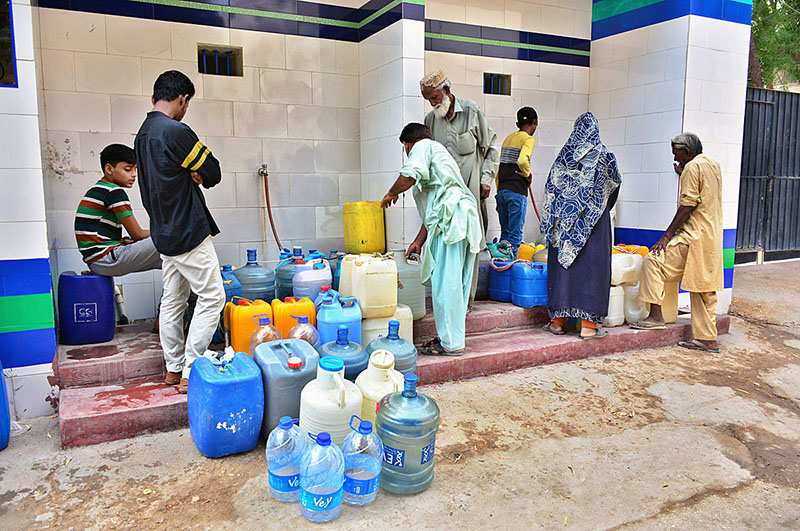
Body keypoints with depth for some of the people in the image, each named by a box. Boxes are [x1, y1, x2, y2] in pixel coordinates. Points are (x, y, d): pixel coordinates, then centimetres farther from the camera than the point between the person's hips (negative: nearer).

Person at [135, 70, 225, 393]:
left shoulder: (143, 134, 12)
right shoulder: (176, 131, -17)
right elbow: (214, 174, -13)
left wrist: (190, 175, -3)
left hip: (164, 231, 10)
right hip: (188, 232, -10)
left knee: (172, 300, 14)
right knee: (212, 297, -3)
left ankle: (174, 369, 23)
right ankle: (190, 373, -2)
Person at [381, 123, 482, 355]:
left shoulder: (424, 146, 9)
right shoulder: (439, 152, 36)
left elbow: (412, 174, -14)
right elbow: (432, 209, 33)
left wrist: (391, 194, 5)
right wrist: (419, 241, 34)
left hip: (452, 217, -10)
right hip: (467, 218, 10)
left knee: (445, 282, -7)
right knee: (457, 283, 11)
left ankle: (451, 343, -2)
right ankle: (452, 337, 18)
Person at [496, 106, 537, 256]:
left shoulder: (508, 138, 17)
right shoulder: (528, 139, -6)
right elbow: (522, 160, -26)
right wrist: (527, 174, -6)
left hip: (502, 191, 7)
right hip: (517, 192, -7)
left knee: (505, 233, 14)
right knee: (515, 236, -3)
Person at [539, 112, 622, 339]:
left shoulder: (565, 154, 4)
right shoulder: (604, 155, -2)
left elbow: (551, 187, 3)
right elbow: (616, 182, 8)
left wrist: (550, 220, 10)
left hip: (564, 219, 2)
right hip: (594, 219, -2)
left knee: (562, 263, 8)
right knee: (591, 265, 1)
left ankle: (558, 320, 11)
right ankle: (588, 324, 1)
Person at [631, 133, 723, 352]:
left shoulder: (692, 167, -10)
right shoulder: (713, 165, 18)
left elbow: (687, 205, -17)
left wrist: (667, 235, -16)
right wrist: (683, 175, 22)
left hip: (694, 236, -10)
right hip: (712, 238, 10)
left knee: (654, 261, -10)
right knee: (705, 289, 10)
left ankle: (656, 315, -12)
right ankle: (708, 339, 14)